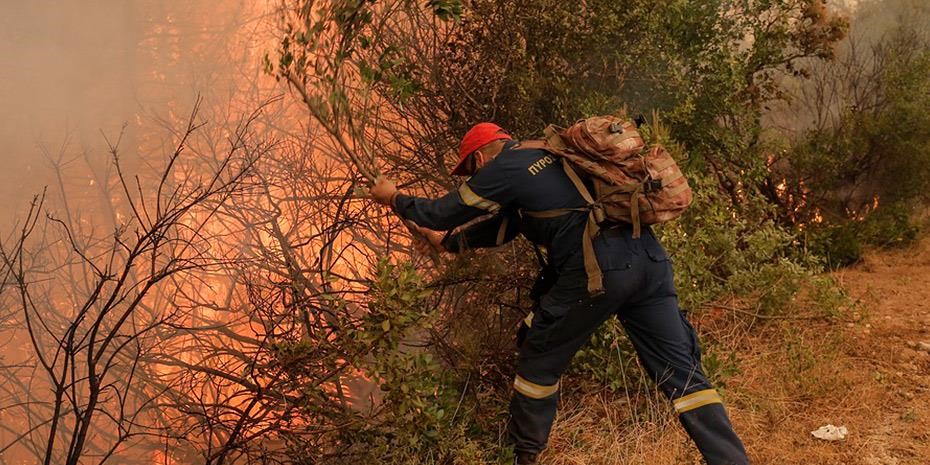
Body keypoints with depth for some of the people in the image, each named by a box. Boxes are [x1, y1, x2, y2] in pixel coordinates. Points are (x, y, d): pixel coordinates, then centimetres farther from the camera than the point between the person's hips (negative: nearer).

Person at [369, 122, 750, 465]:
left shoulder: (504, 168, 5)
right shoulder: (546, 156, 30)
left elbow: (444, 212, 15)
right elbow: (502, 226, 41)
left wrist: (395, 199, 34)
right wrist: (449, 242, 52)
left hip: (597, 270, -7)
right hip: (649, 257, 8)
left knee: (539, 362, 14)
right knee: (682, 373, 7)